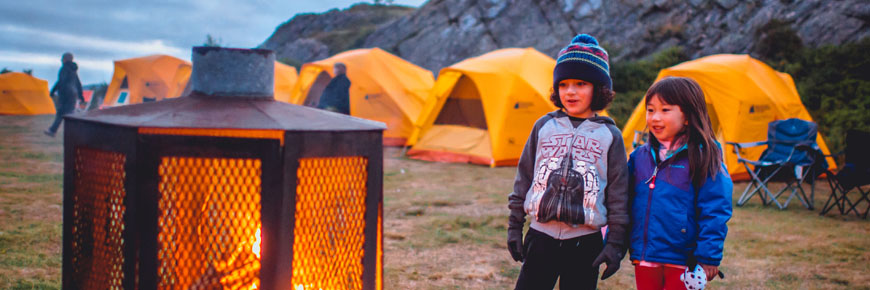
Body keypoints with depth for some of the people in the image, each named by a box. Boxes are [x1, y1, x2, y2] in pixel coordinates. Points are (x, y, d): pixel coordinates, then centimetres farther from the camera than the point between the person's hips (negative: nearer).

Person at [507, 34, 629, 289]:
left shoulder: (610, 135, 1)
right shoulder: (544, 126, 5)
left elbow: (618, 194, 2)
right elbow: (523, 178, 10)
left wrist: (616, 242, -1)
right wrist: (514, 226, 9)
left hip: (585, 243, -1)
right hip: (541, 238, 1)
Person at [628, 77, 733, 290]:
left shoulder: (702, 158, -8)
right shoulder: (640, 156, 7)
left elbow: (715, 212, -8)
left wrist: (709, 258, -11)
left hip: (682, 263, -5)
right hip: (644, 259, 5)